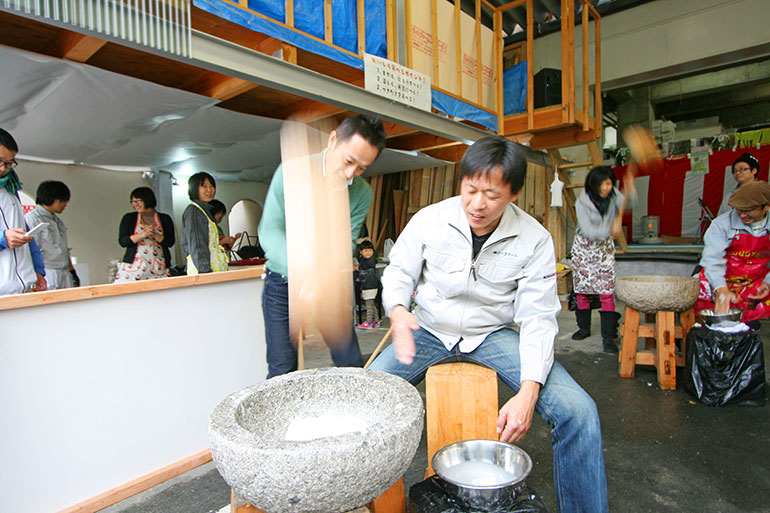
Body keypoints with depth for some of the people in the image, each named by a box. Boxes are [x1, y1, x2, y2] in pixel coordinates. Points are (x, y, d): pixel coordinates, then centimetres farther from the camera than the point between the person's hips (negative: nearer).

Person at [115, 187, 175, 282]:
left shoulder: (165, 219, 9)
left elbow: (170, 242, 2)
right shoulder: (129, 218, 11)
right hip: (134, 265, 1)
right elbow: (122, 241, 2)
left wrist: (155, 235, -13)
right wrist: (142, 234, -12)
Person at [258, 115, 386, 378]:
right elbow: (270, 231, -20)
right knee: (282, 372, 3)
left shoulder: (362, 193, -6)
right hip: (283, 285, -2)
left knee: (351, 364, 7)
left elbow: (345, 246, -10)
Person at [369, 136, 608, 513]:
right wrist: (398, 310, -25)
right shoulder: (428, 220, -12)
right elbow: (399, 271, -1)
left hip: (492, 334, 0)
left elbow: (538, 318, -11)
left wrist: (528, 391, -24)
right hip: (430, 331, 1)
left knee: (578, 412, -18)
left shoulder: (535, 240, -12)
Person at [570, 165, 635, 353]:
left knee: (607, 291, -8)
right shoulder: (582, 203, -18)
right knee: (581, 288, 6)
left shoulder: (612, 194, -8)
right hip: (584, 246, -1)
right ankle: (584, 327, 24)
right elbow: (588, 230, -28)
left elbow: (623, 205, -29)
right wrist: (610, 229, -43)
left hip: (605, 246, 1)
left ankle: (608, 336, -3)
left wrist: (629, 191, -48)